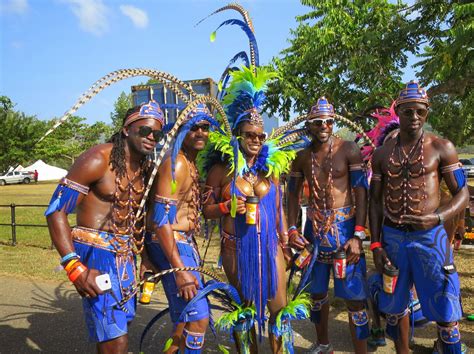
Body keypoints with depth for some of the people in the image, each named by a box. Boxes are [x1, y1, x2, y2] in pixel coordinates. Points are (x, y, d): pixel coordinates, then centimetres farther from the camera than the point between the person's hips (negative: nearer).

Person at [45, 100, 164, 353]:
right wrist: (74, 267, -22)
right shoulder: (98, 159, -12)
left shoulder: (146, 169, 9)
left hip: (126, 258, 7)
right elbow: (56, 211, -15)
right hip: (95, 256, -7)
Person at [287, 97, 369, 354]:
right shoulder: (301, 156, 4)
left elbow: (361, 192, -9)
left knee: (354, 296, -2)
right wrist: (292, 229, 1)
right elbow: (293, 193, 10)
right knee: (316, 291, 16)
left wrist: (358, 235, -15)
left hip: (345, 226, -4)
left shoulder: (348, 150, -7)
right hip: (314, 227, 4)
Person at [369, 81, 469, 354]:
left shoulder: (441, 147, -3)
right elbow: (375, 201, 7)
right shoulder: (382, 154, 5)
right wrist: (376, 244, 2)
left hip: (429, 237, -3)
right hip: (391, 237, 3)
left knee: (445, 311, 3)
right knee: (395, 306, 16)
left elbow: (463, 194, -1)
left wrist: (437, 217, -20)